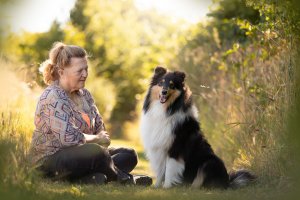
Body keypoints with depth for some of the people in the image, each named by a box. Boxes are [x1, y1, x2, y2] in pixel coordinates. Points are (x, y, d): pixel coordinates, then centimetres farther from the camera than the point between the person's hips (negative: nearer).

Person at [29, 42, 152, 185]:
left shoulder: (84, 94, 10)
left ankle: (90, 178, -27)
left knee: (129, 155, -1)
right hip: (50, 160, -10)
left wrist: (102, 137, -11)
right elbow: (69, 138, -26)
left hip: (79, 154, 10)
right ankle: (124, 180, -11)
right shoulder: (52, 98, -17)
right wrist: (97, 139, -10)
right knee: (97, 152, -36)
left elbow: (100, 127, 13)